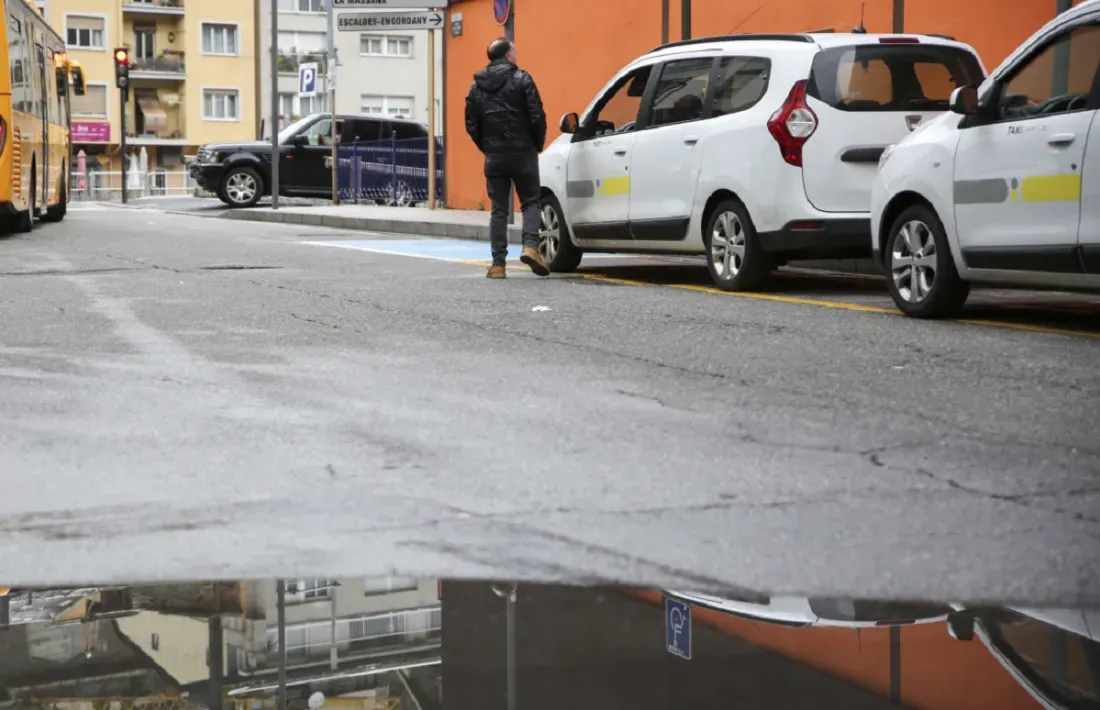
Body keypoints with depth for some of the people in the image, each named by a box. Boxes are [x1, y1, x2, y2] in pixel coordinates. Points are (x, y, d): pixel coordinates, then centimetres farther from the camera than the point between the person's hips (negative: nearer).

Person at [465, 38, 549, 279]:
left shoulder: (477, 85, 8)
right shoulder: (521, 79, -5)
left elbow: (471, 124, 6)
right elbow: (537, 117, -10)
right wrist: (537, 145, 4)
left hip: (494, 157, 3)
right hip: (522, 154, -3)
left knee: (498, 210, 7)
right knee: (530, 202, 9)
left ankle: (498, 263, 4)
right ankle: (530, 246, -12)